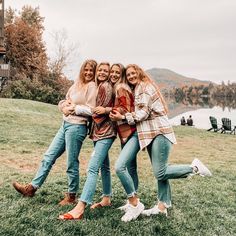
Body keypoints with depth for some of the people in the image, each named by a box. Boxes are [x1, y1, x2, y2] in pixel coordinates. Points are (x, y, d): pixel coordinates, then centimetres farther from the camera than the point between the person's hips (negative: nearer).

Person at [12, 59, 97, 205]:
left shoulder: (92, 86, -8)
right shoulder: (77, 84, 15)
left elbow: (91, 110, -16)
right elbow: (64, 102, 16)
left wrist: (73, 107, -9)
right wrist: (64, 106, -6)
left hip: (77, 126, -8)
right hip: (66, 124, 8)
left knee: (72, 163, 1)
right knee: (49, 157, 12)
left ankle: (71, 196, 18)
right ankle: (32, 188, 22)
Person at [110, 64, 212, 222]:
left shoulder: (146, 87, -7)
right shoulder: (137, 90, 21)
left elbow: (143, 113, -14)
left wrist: (123, 117, -12)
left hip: (160, 132, -9)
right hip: (150, 134, 9)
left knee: (160, 173, -11)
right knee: (160, 172, 8)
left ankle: (194, 167, 2)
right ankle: (162, 206, 12)